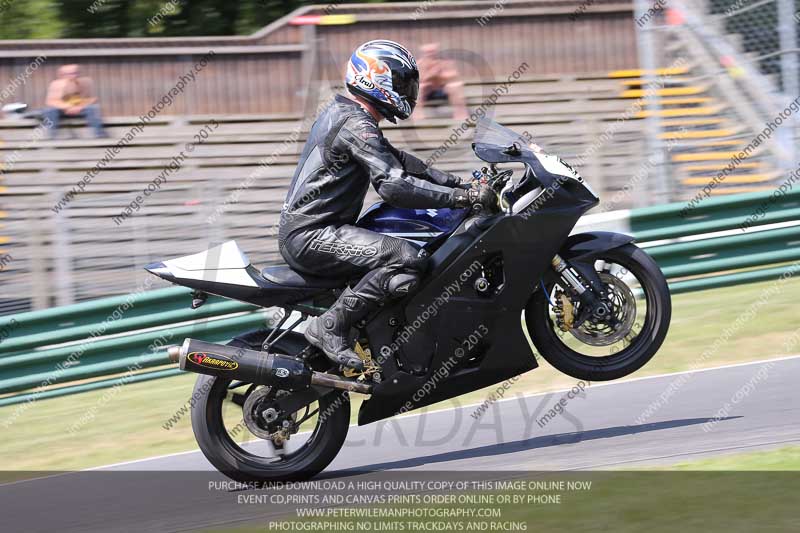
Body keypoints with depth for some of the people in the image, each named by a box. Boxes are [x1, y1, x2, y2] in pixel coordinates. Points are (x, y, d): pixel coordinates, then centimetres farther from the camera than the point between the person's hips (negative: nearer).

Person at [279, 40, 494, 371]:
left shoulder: (343, 113, 18)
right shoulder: (357, 126, -15)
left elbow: (395, 160, 24)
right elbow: (394, 186, -26)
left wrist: (459, 182, 16)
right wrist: (464, 197, -25)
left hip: (298, 231, 11)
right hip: (311, 236, -11)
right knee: (407, 260, -24)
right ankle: (331, 327, -20)